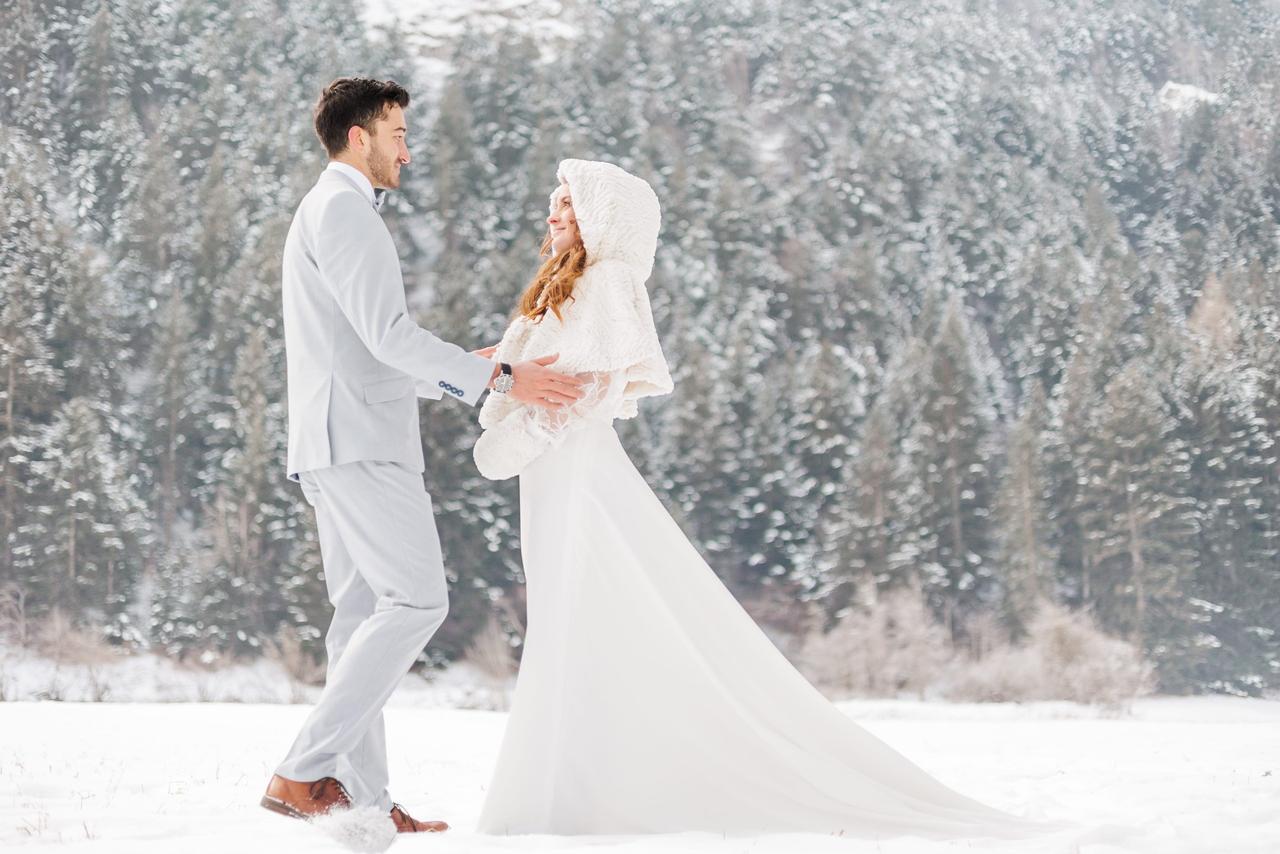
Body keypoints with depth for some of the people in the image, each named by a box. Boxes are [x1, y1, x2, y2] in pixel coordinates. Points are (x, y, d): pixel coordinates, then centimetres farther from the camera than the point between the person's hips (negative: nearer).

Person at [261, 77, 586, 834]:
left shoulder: (330, 213, 26)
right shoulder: (342, 211, -8)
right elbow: (386, 332, -18)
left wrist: (460, 374, 26)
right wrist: (498, 378, -17)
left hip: (341, 444, 11)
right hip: (358, 440, -11)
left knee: (365, 614, 6)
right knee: (416, 599, -14)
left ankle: (361, 796, 4)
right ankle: (304, 771, -16)